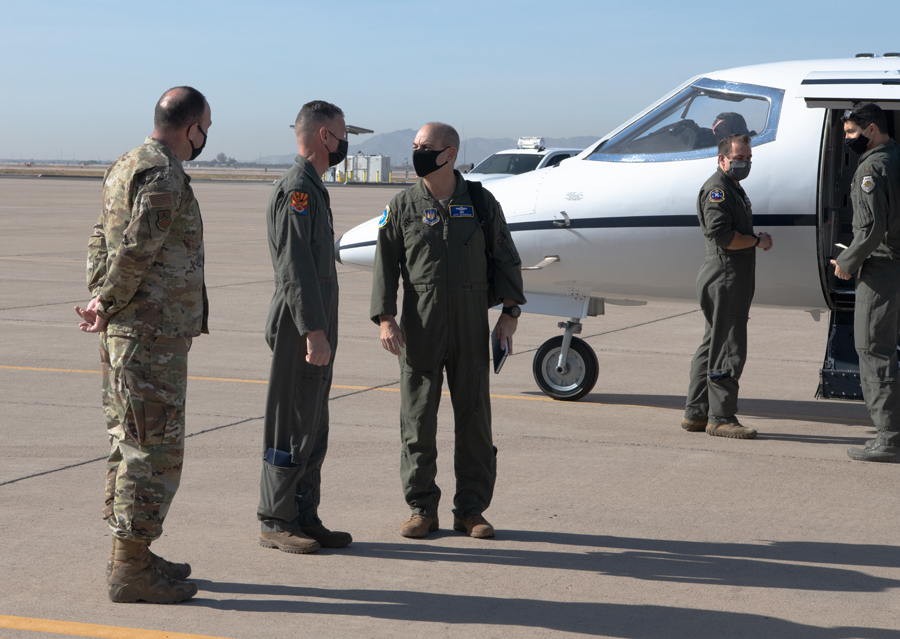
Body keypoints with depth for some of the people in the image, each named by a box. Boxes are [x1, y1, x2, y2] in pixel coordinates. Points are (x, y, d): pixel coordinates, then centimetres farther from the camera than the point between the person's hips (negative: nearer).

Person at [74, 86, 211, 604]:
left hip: (128, 332, 10)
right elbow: (136, 252, -22)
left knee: (132, 444, 16)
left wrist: (100, 299, 5)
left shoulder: (129, 166, 15)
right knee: (153, 450, -5)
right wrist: (108, 306, -9)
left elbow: (102, 240, 17)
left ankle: (131, 556, 24)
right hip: (153, 336, -10)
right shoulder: (162, 176, -18)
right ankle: (131, 571, 0)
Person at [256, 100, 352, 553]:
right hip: (299, 328, -10)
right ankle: (275, 523, 2)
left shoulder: (313, 188, 18)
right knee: (291, 428, -4)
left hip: (315, 326, 10)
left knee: (313, 429, 12)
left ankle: (304, 518, 18)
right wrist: (313, 332, -24)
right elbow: (295, 268, -21)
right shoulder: (296, 189, -14)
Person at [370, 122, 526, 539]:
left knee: (474, 418, 3)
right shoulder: (403, 207, 5)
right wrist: (385, 318, -6)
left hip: (471, 328, 0)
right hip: (419, 330, 0)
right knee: (417, 419, 1)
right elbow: (385, 264, 4)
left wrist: (510, 312, 2)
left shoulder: (480, 203, 5)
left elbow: (504, 258, 9)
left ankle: (471, 509, 12)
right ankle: (422, 508, 12)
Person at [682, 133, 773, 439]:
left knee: (714, 345, 13)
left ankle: (695, 413, 18)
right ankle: (720, 417, -5)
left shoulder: (733, 189, 22)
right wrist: (758, 241, -13)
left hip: (734, 278, 11)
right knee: (727, 348, -9)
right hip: (724, 277, -11)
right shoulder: (717, 189, -12)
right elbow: (720, 234, -23)